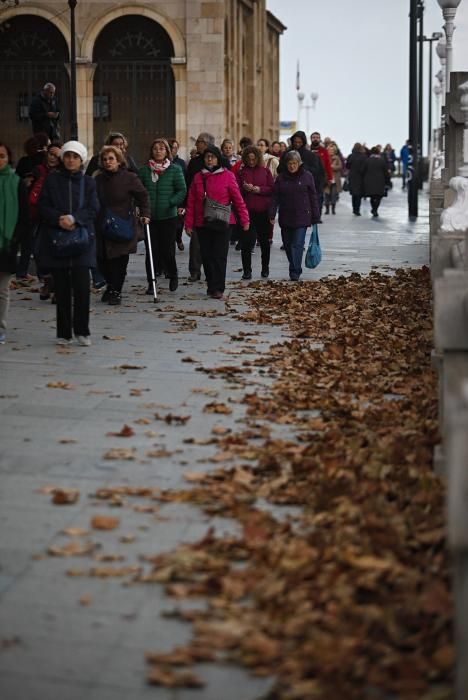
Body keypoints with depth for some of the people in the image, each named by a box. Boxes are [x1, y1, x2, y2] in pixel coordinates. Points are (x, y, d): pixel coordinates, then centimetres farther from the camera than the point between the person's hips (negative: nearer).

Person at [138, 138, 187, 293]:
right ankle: (151, 283, 11)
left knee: (167, 250, -1)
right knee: (151, 250, 2)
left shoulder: (175, 170, 1)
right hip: (149, 217, 2)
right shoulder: (144, 170, 7)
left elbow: (182, 190, 0)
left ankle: (173, 275, 25)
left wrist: (172, 202, -15)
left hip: (168, 216, -2)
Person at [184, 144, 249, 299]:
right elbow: (191, 202, 8)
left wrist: (244, 220, -4)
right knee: (206, 256, 6)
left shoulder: (227, 176, -2)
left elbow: (238, 199, -2)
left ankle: (218, 288, -1)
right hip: (202, 224, 4)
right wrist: (188, 224, 4)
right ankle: (211, 286, 17)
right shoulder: (198, 177, 8)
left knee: (219, 256, -4)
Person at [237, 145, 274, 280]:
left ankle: (265, 268, 24)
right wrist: (245, 189, -18)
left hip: (263, 211, 1)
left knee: (264, 241, 11)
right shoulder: (241, 172, 5)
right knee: (246, 241, -4)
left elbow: (272, 188, 1)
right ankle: (247, 270, 2)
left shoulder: (265, 171, 6)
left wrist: (258, 189, -14)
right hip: (247, 211, -1)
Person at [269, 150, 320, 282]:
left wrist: (315, 217, 0)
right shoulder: (281, 178, 5)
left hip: (302, 217, -3)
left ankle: (295, 273, -9)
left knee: (298, 244, -9)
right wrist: (272, 214, -7)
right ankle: (295, 269, 28)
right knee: (288, 245, 11)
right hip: (285, 218, 3)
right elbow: (275, 197, 3)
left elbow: (313, 197, 2)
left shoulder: (307, 176, 0)